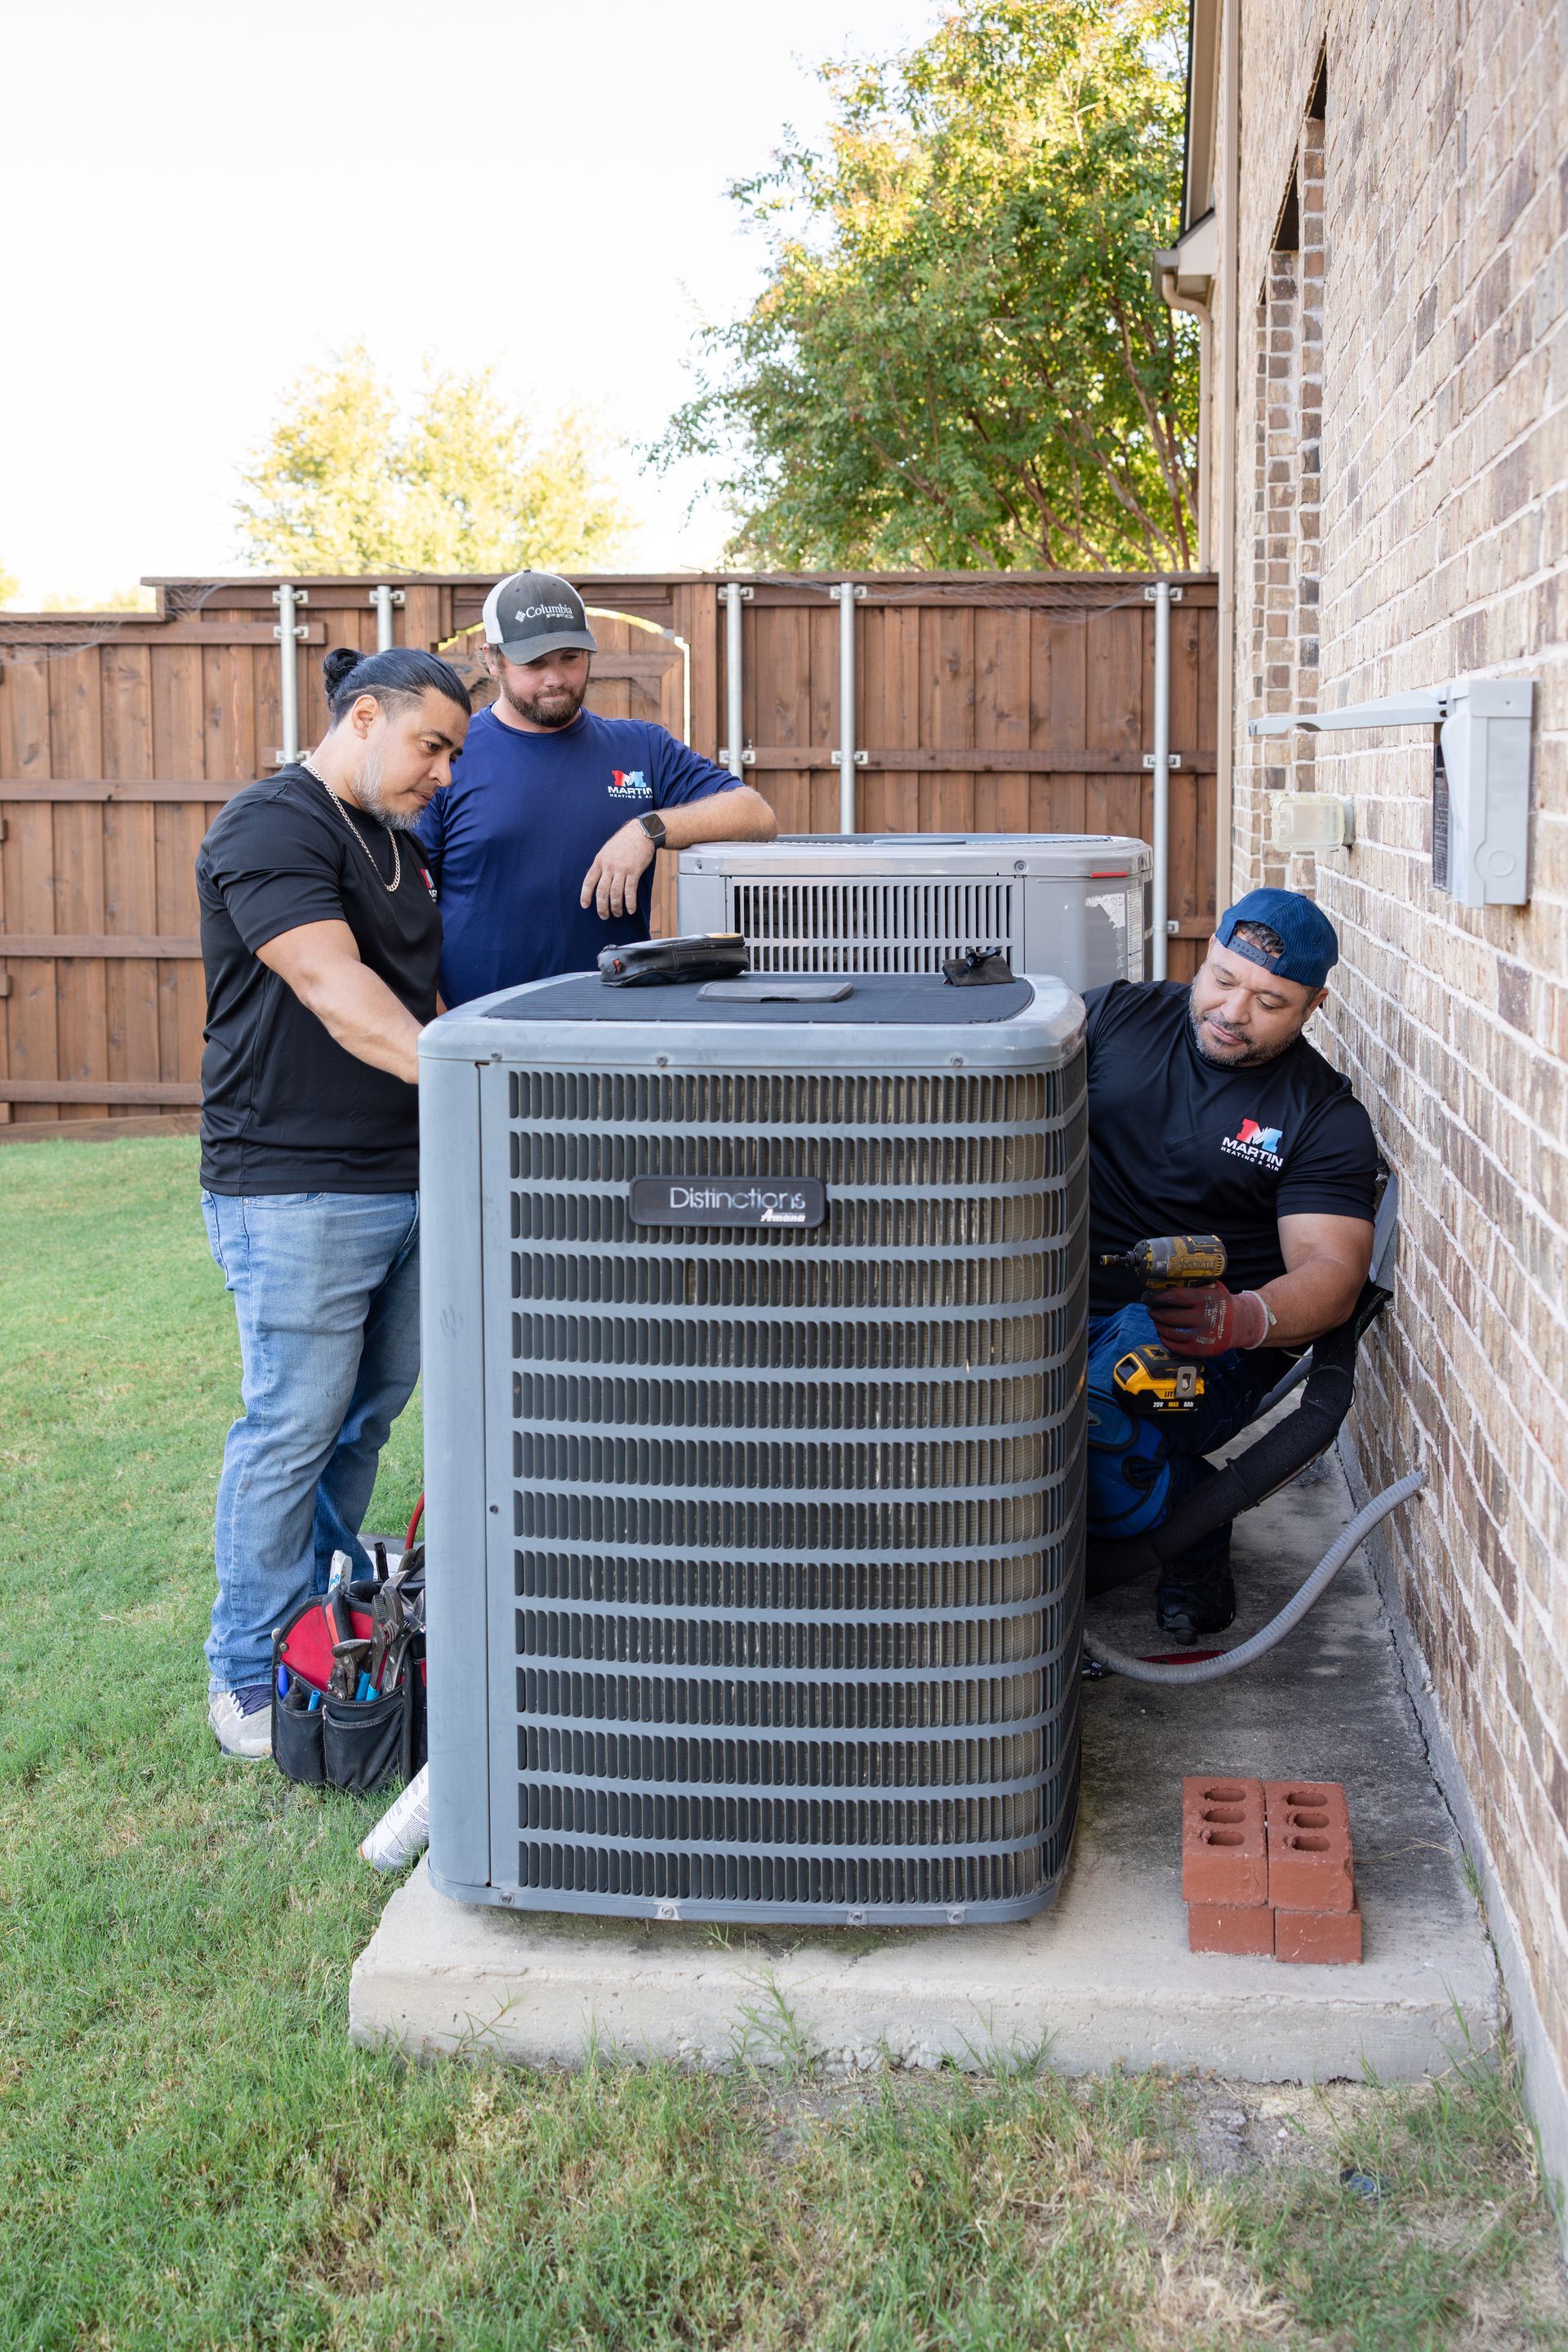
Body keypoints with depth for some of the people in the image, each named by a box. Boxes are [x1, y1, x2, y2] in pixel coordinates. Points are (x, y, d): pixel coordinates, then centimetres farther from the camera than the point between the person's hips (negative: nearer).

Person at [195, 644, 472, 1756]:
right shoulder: (270, 827, -11)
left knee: (369, 1413, 14)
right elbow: (332, 986, -24)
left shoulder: (398, 843, 18)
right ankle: (249, 1678, 9)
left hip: (408, 1180, 9)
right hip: (296, 1191, -9)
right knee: (295, 1427, -3)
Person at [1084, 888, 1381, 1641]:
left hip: (1200, 1345, -3)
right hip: (1060, 1303, 3)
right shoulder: (1116, 1015, 9)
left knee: (1096, 1434, -34)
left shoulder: (1327, 1120, 3)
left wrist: (1242, 1319, -29)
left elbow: (1329, 1270, -7)